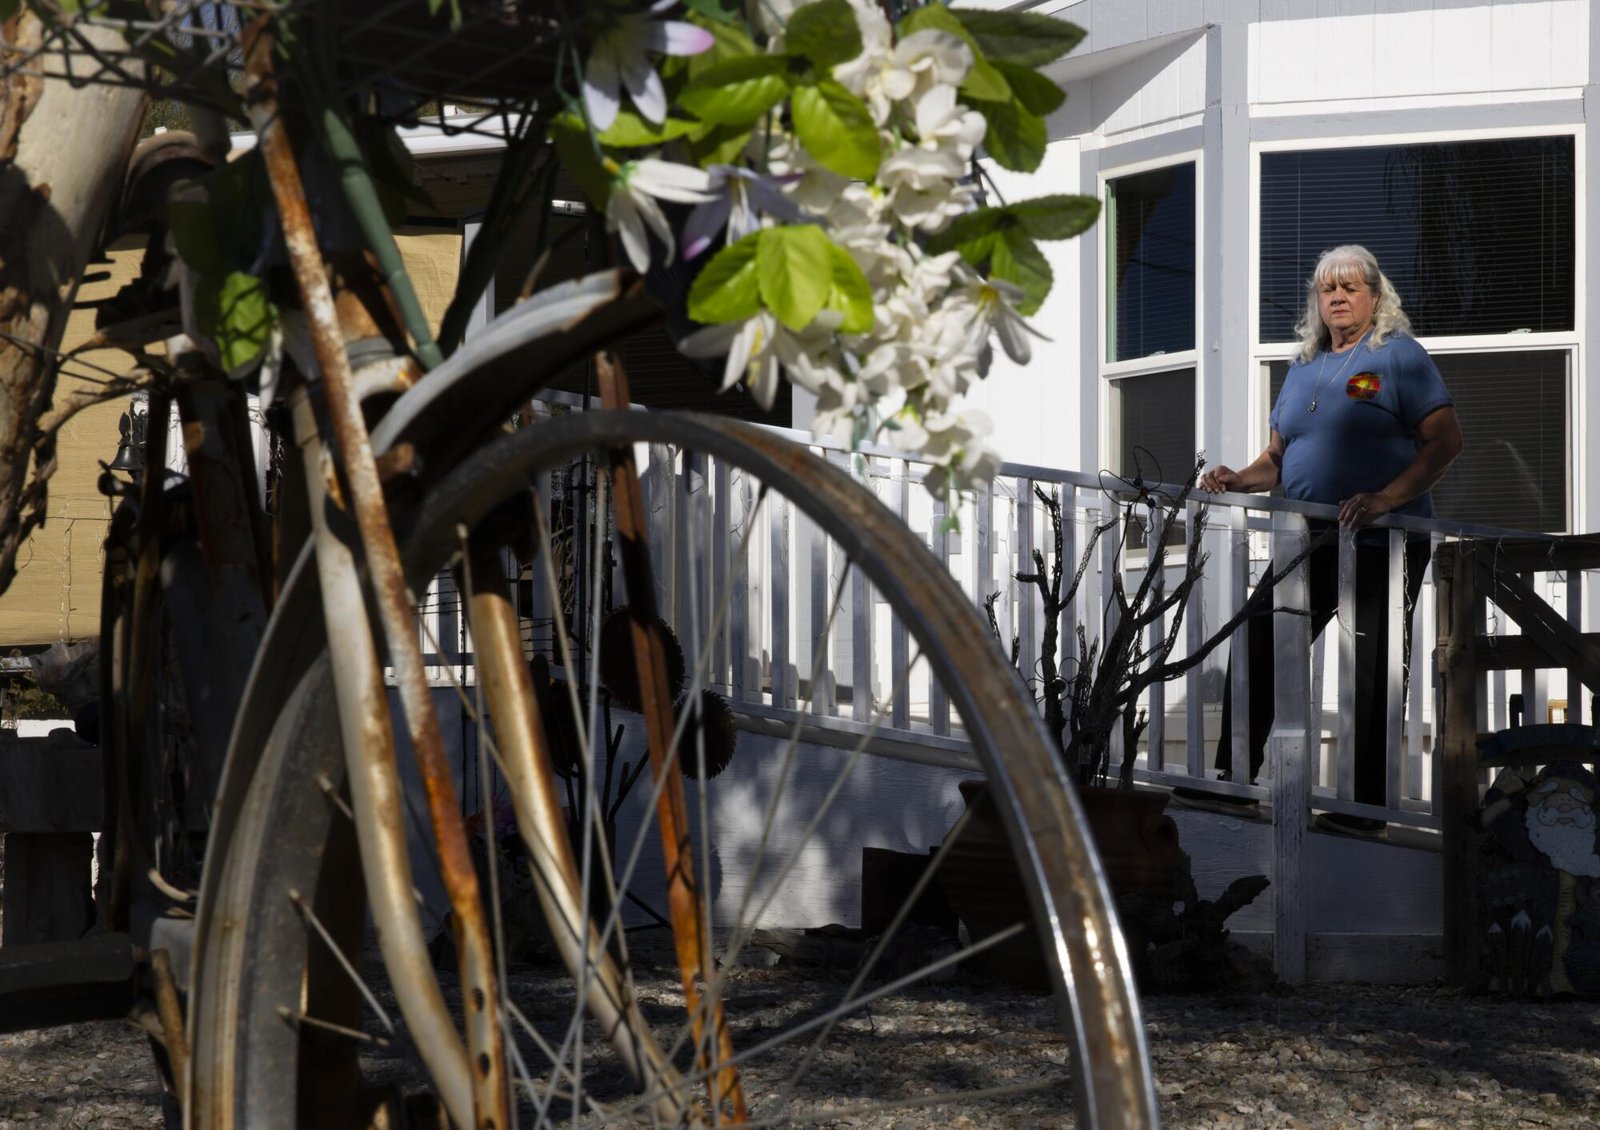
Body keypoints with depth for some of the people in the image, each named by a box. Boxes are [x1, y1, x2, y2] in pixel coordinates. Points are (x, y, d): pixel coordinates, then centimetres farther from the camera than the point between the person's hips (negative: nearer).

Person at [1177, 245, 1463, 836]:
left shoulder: (1398, 355, -4)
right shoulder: (1304, 367, 16)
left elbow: (1446, 440, -12)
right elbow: (1279, 455, 21)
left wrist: (1384, 498, -23)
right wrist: (1236, 480, 0)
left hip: (1381, 543, -7)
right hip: (1311, 543, 7)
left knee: (1372, 673, -1)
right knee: (1255, 649, 3)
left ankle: (1366, 806, 5)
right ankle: (1233, 778, 12)